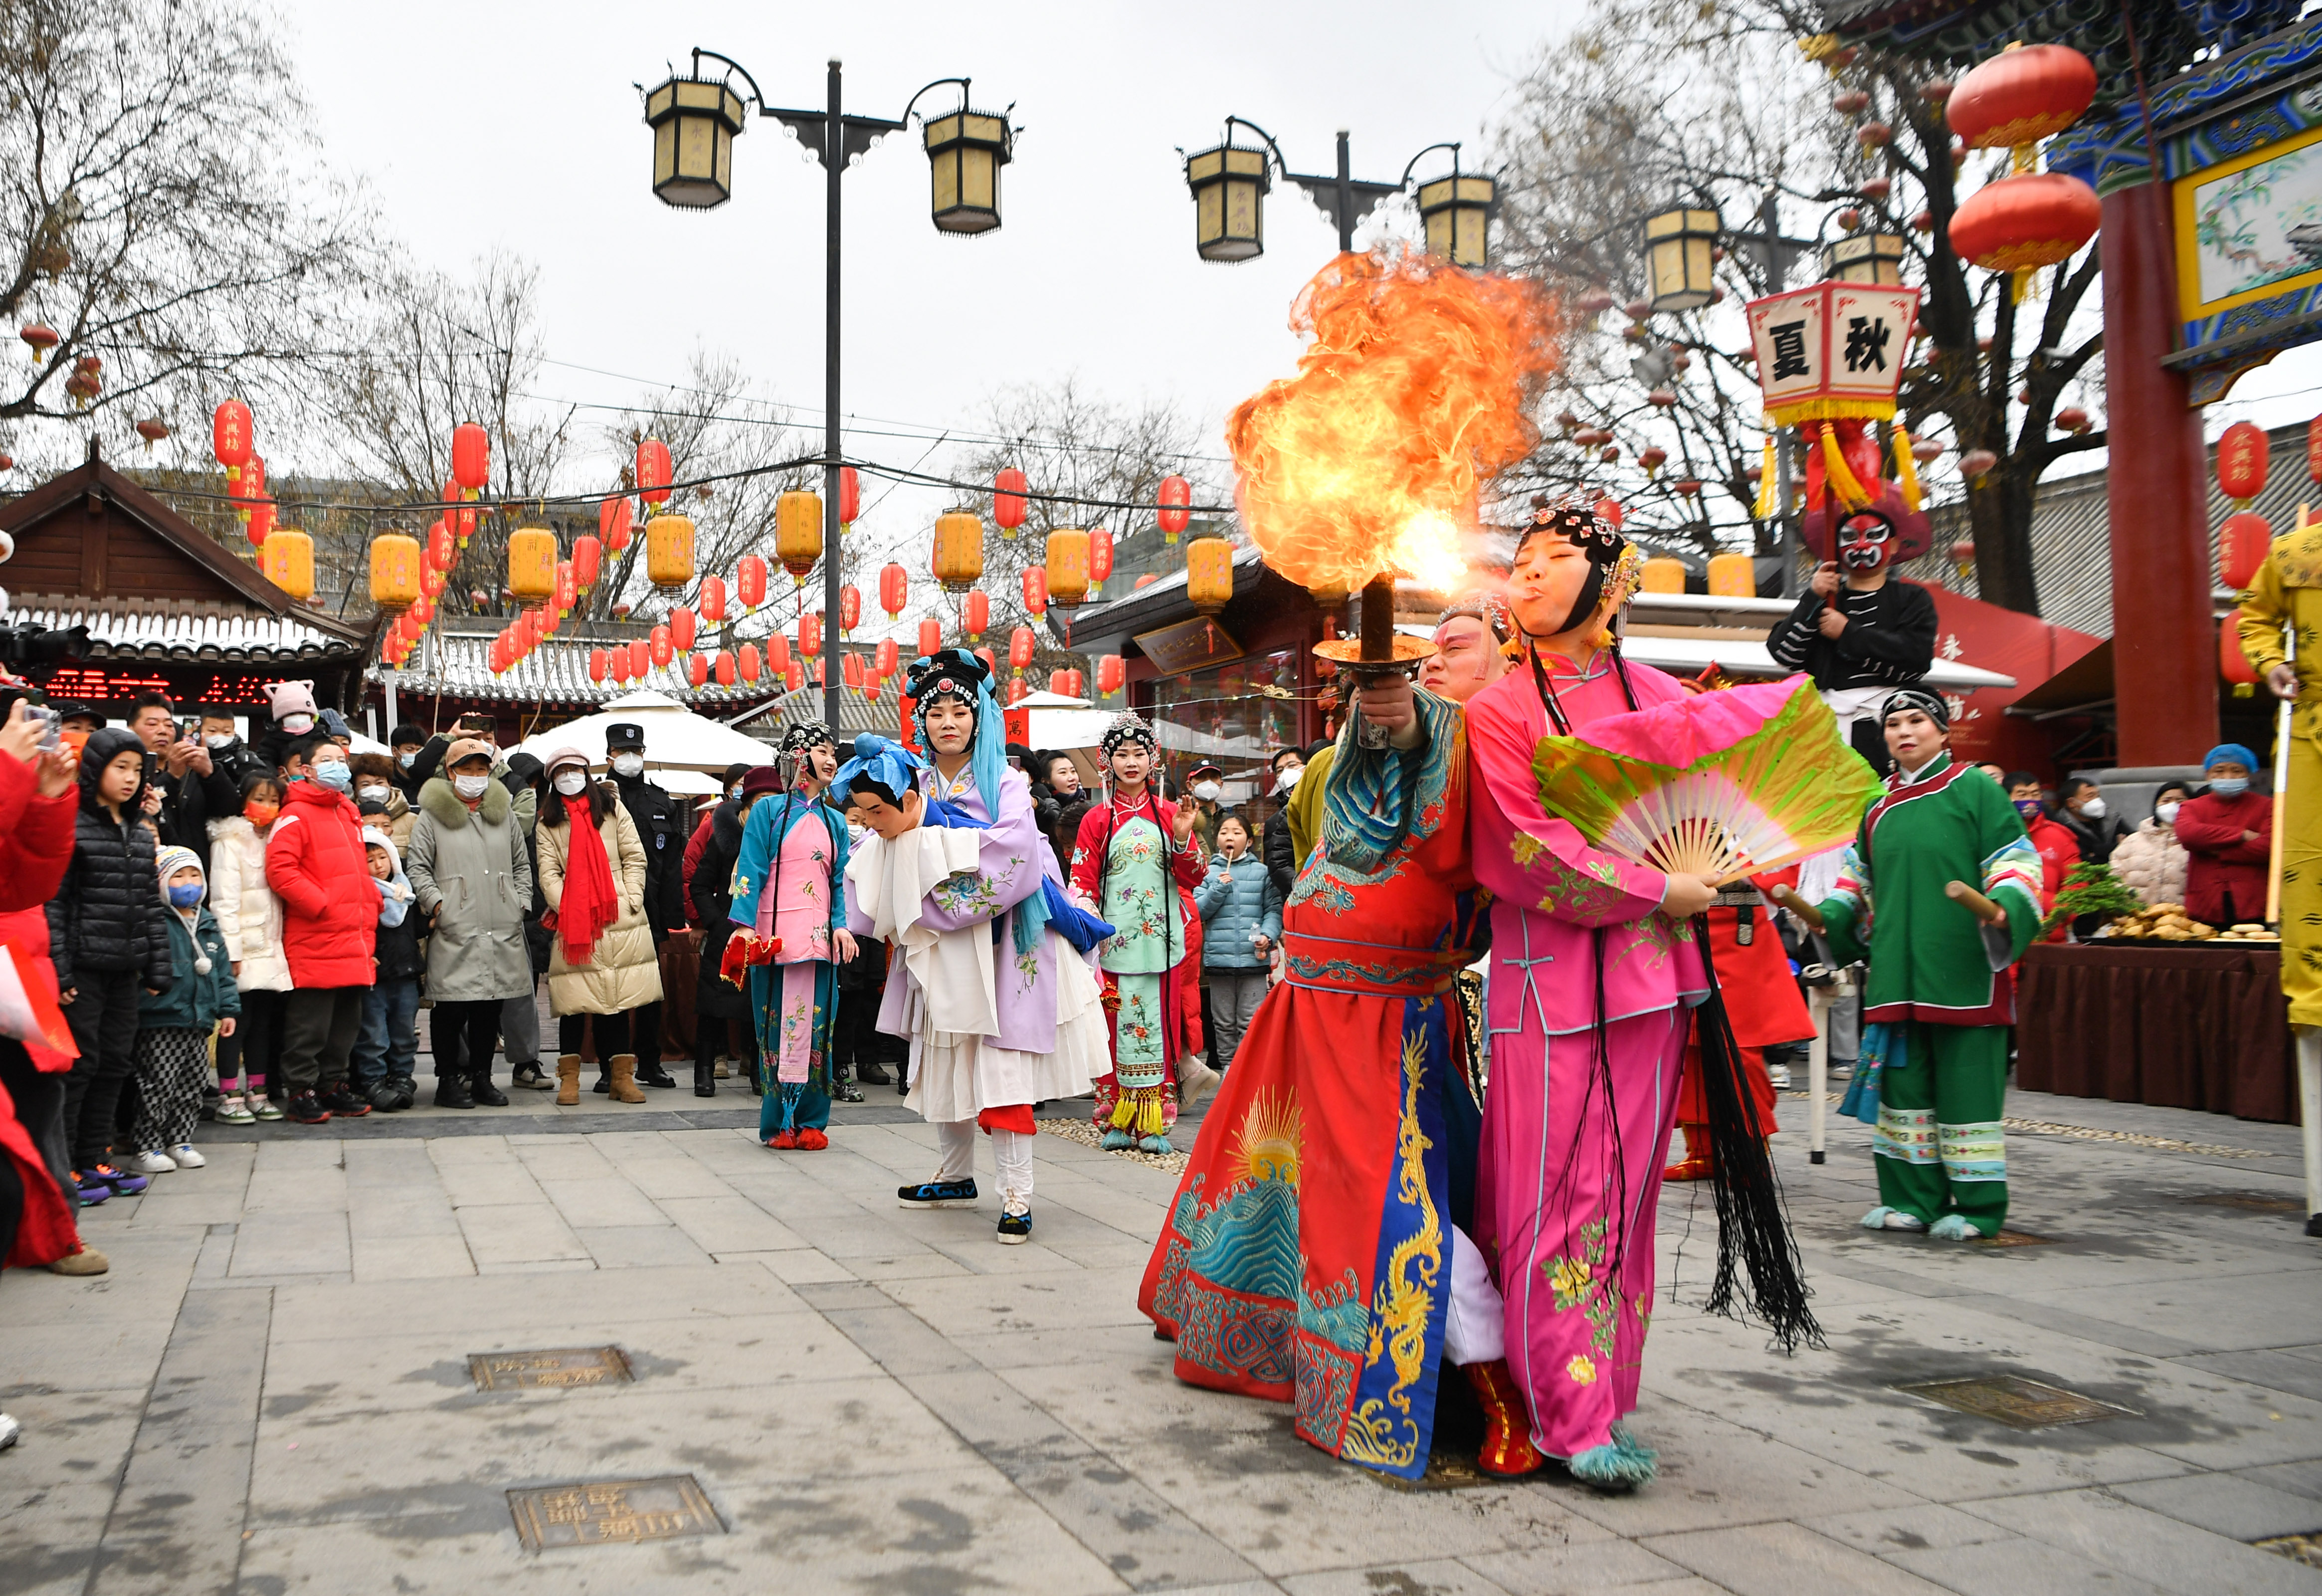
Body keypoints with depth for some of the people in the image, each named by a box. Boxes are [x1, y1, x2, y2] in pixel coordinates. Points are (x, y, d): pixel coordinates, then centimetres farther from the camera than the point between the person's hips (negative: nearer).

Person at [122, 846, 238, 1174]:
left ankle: (180, 1141, 23)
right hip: (161, 1023, -7)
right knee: (158, 1085, -4)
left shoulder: (209, 926, 14)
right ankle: (146, 1148, 5)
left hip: (199, 1022, 7)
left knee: (192, 1086, 12)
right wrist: (149, 985, -25)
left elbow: (223, 971, 18)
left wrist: (228, 1009, 14)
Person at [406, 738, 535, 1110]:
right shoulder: (432, 817, 5)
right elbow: (418, 867, 1)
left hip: (502, 930, 4)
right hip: (454, 932, -4)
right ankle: (448, 1080, 8)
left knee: (491, 1007, 8)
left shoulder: (504, 813, 18)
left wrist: (521, 903, 10)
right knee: (452, 1008, -4)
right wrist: (436, 903, -11)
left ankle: (481, 1078, 18)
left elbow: (522, 865, 22)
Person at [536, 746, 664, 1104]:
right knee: (573, 1001, -2)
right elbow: (549, 872, 2)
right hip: (573, 924, -1)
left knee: (620, 998, 2)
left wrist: (631, 900, -3)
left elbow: (635, 857, 9)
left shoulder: (612, 807, 13)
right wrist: (566, 908, -12)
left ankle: (621, 1076, 7)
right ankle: (569, 1078, 7)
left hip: (619, 922, 1)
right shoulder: (548, 822, 11)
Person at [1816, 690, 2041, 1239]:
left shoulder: (1976, 791, 0)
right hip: (1896, 974, 6)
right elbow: (1860, 875, 26)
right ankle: (1914, 1199, 18)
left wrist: (2004, 907, -22)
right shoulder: (1879, 805, 16)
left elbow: (2017, 863, -3)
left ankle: (1978, 1206, 6)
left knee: (1966, 1084, -3)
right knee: (1903, 1082, 8)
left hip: (1964, 972, -5)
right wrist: (1829, 915, 11)